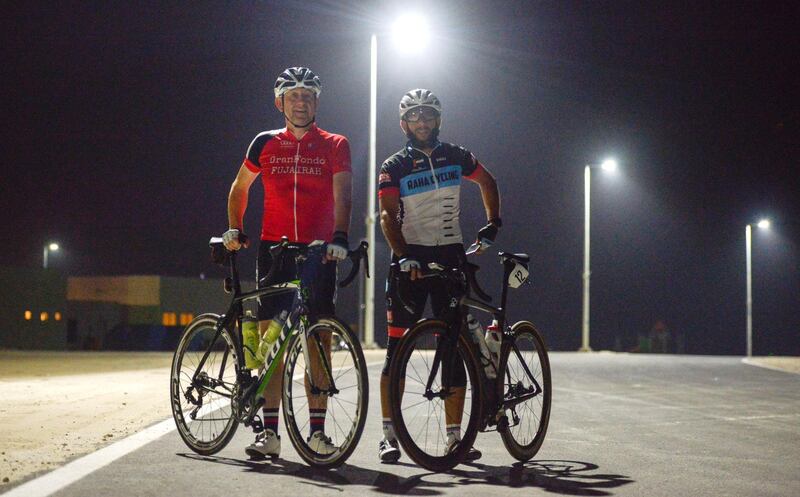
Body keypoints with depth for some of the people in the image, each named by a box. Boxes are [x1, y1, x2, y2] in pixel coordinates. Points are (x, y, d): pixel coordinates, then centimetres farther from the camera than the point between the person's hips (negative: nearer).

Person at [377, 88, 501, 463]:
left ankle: (454, 436, 6)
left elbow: (487, 181, 25)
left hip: (450, 257, 2)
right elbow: (388, 215, -11)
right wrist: (402, 256, -25)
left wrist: (493, 223, 14)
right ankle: (389, 435, 1)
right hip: (411, 259, -2)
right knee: (397, 349, -4)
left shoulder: (456, 157, 8)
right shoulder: (394, 167, -1)